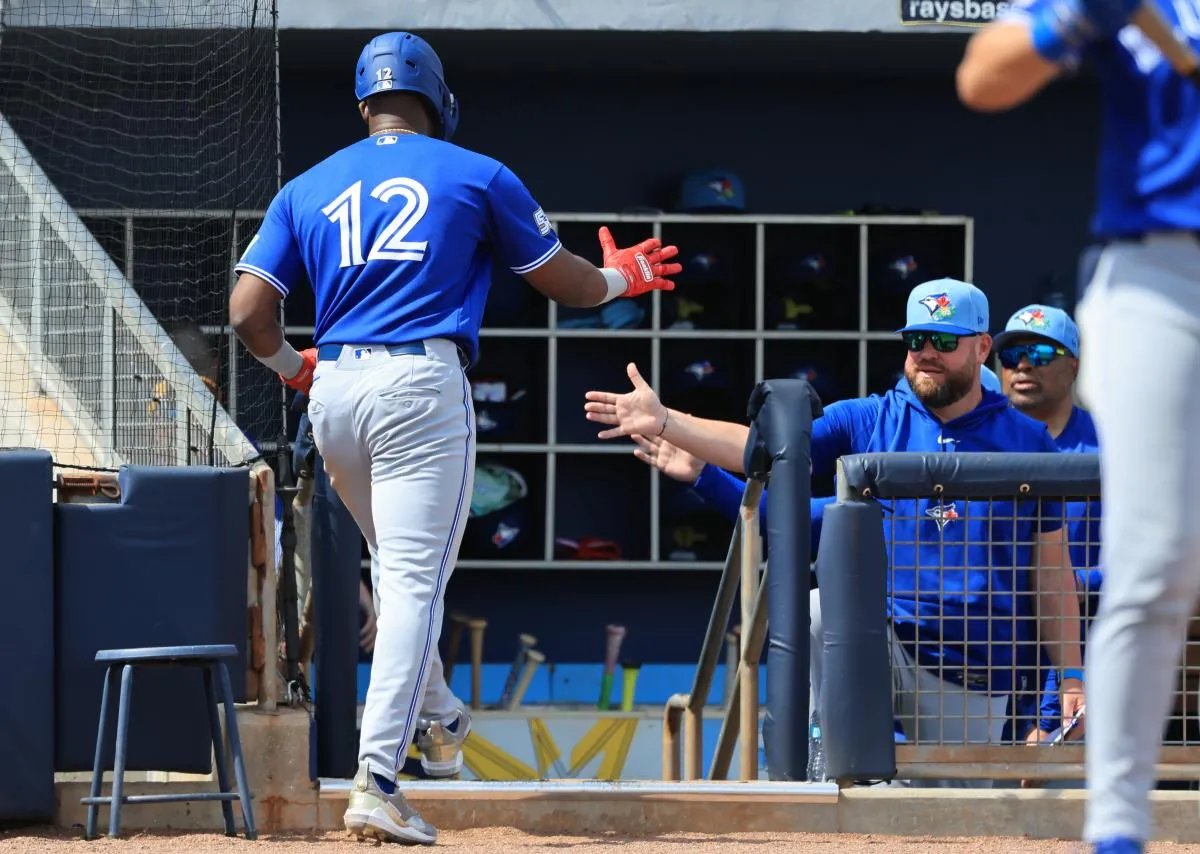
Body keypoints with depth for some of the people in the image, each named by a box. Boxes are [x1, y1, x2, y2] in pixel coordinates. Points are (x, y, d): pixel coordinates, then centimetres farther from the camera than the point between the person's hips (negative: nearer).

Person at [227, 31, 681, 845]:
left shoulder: (307, 189, 14)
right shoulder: (477, 176, 7)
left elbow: (249, 310, 4)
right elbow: (565, 282, 14)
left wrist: (294, 366, 24)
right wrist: (620, 278, 36)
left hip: (334, 392, 4)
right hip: (422, 387, -4)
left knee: (401, 567, 27)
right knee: (414, 580, -9)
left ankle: (439, 721, 37)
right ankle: (376, 781, -20)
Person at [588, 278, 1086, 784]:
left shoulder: (1027, 441, 6)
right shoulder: (866, 422, 5)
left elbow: (1052, 570, 7)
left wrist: (1071, 678, 1)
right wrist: (663, 423, -23)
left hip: (976, 678, 1)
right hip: (881, 644, -1)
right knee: (820, 610, -31)